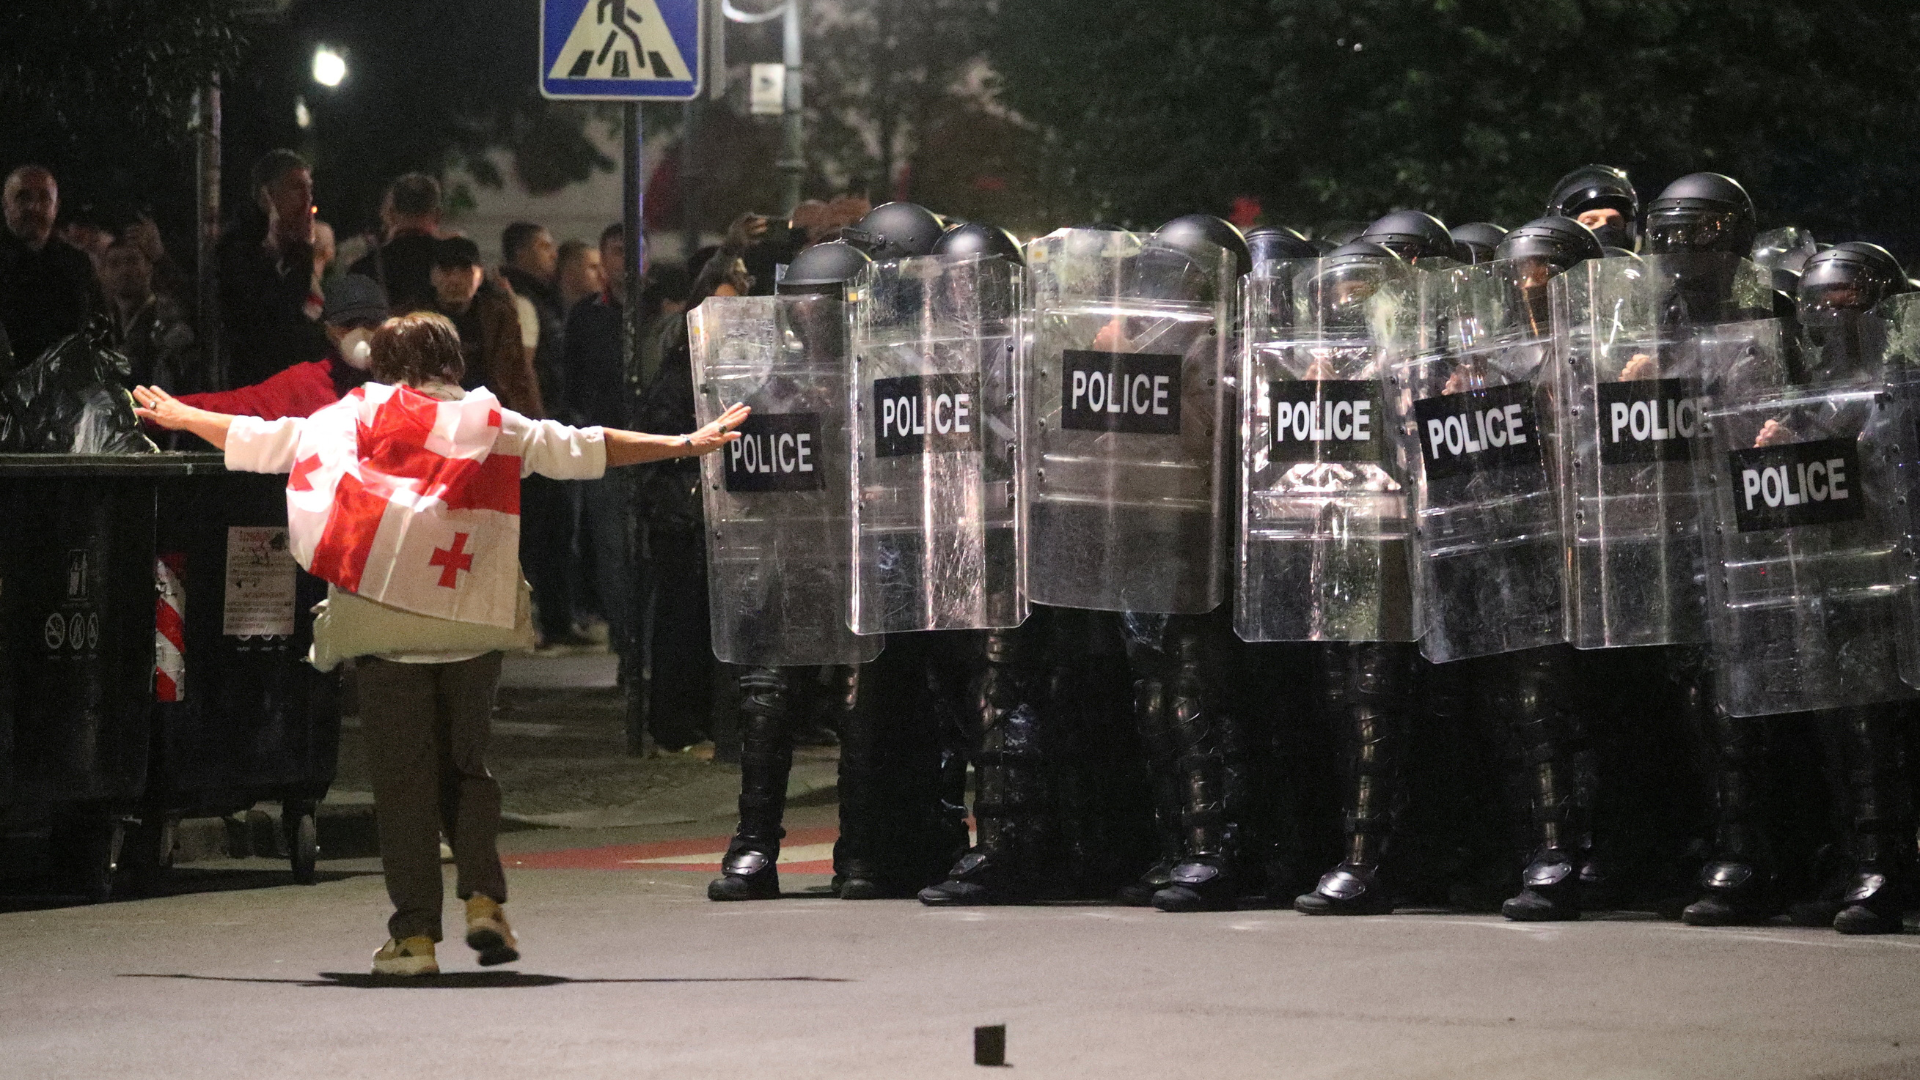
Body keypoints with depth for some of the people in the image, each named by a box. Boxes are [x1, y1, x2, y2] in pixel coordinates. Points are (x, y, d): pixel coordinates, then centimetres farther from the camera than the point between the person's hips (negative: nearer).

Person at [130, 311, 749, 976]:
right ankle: (483, 896, -4)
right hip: (471, 623, 1)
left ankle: (415, 934, -2)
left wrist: (179, 417, 33)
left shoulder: (352, 420, 8)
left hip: (385, 625, -1)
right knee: (466, 765, 14)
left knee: (403, 777, 1)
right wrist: (680, 445, 18)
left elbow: (258, 439, 17)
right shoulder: (491, 423, 9)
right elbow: (586, 448, 11)